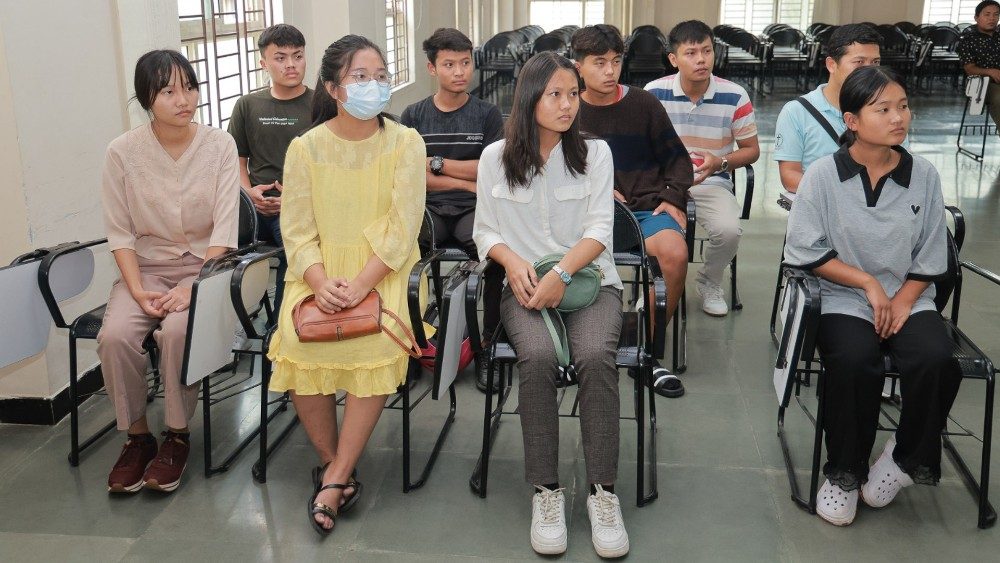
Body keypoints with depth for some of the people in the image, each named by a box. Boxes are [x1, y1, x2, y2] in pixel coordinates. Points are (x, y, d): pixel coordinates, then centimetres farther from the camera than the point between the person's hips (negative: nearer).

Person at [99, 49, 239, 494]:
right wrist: (137, 290, -15)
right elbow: (120, 232, -2)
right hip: (146, 267, 2)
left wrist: (195, 288, -19)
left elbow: (224, 227, -9)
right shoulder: (123, 152, -4)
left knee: (177, 331, -31)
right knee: (115, 335, -26)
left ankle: (177, 435, -8)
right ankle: (136, 435, -3)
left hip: (203, 265, -1)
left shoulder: (219, 145, -5)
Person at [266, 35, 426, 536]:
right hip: (320, 271, 1)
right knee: (296, 340, -26)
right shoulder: (305, 148, 2)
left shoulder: (405, 143, -2)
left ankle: (334, 477, -15)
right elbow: (297, 231, 0)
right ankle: (332, 461, -3)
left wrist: (359, 286, -21)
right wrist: (321, 282, -19)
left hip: (382, 270, -1)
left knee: (378, 342, -29)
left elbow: (401, 230, -9)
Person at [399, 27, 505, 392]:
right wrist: (468, 182, -4)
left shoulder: (487, 114, 10)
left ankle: (488, 343, -17)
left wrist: (436, 163, 0)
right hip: (428, 210, 1)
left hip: (474, 211, -1)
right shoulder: (413, 116, 11)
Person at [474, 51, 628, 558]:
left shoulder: (595, 153, 6)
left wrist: (561, 274, -18)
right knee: (538, 356, -32)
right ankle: (546, 491, -21)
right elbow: (485, 231, 10)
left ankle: (602, 490, -21)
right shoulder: (495, 157, 7)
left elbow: (599, 230, -2)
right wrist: (513, 261, -11)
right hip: (524, 285, 0)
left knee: (595, 355, -31)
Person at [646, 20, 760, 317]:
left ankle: (710, 283, 8)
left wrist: (719, 163, -15)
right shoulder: (654, 93, -4)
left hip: (713, 182, 0)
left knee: (729, 230, -28)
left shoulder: (735, 96, -5)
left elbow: (751, 150, 5)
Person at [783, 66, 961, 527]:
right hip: (842, 298, -2)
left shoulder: (924, 176, 2)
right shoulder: (823, 174, -4)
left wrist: (899, 305, -9)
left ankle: (906, 458, 1)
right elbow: (805, 251, -6)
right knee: (853, 361, -32)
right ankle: (843, 472, -8)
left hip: (908, 297, 2)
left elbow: (930, 260, 6)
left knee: (936, 361, -27)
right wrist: (869, 284, -9)